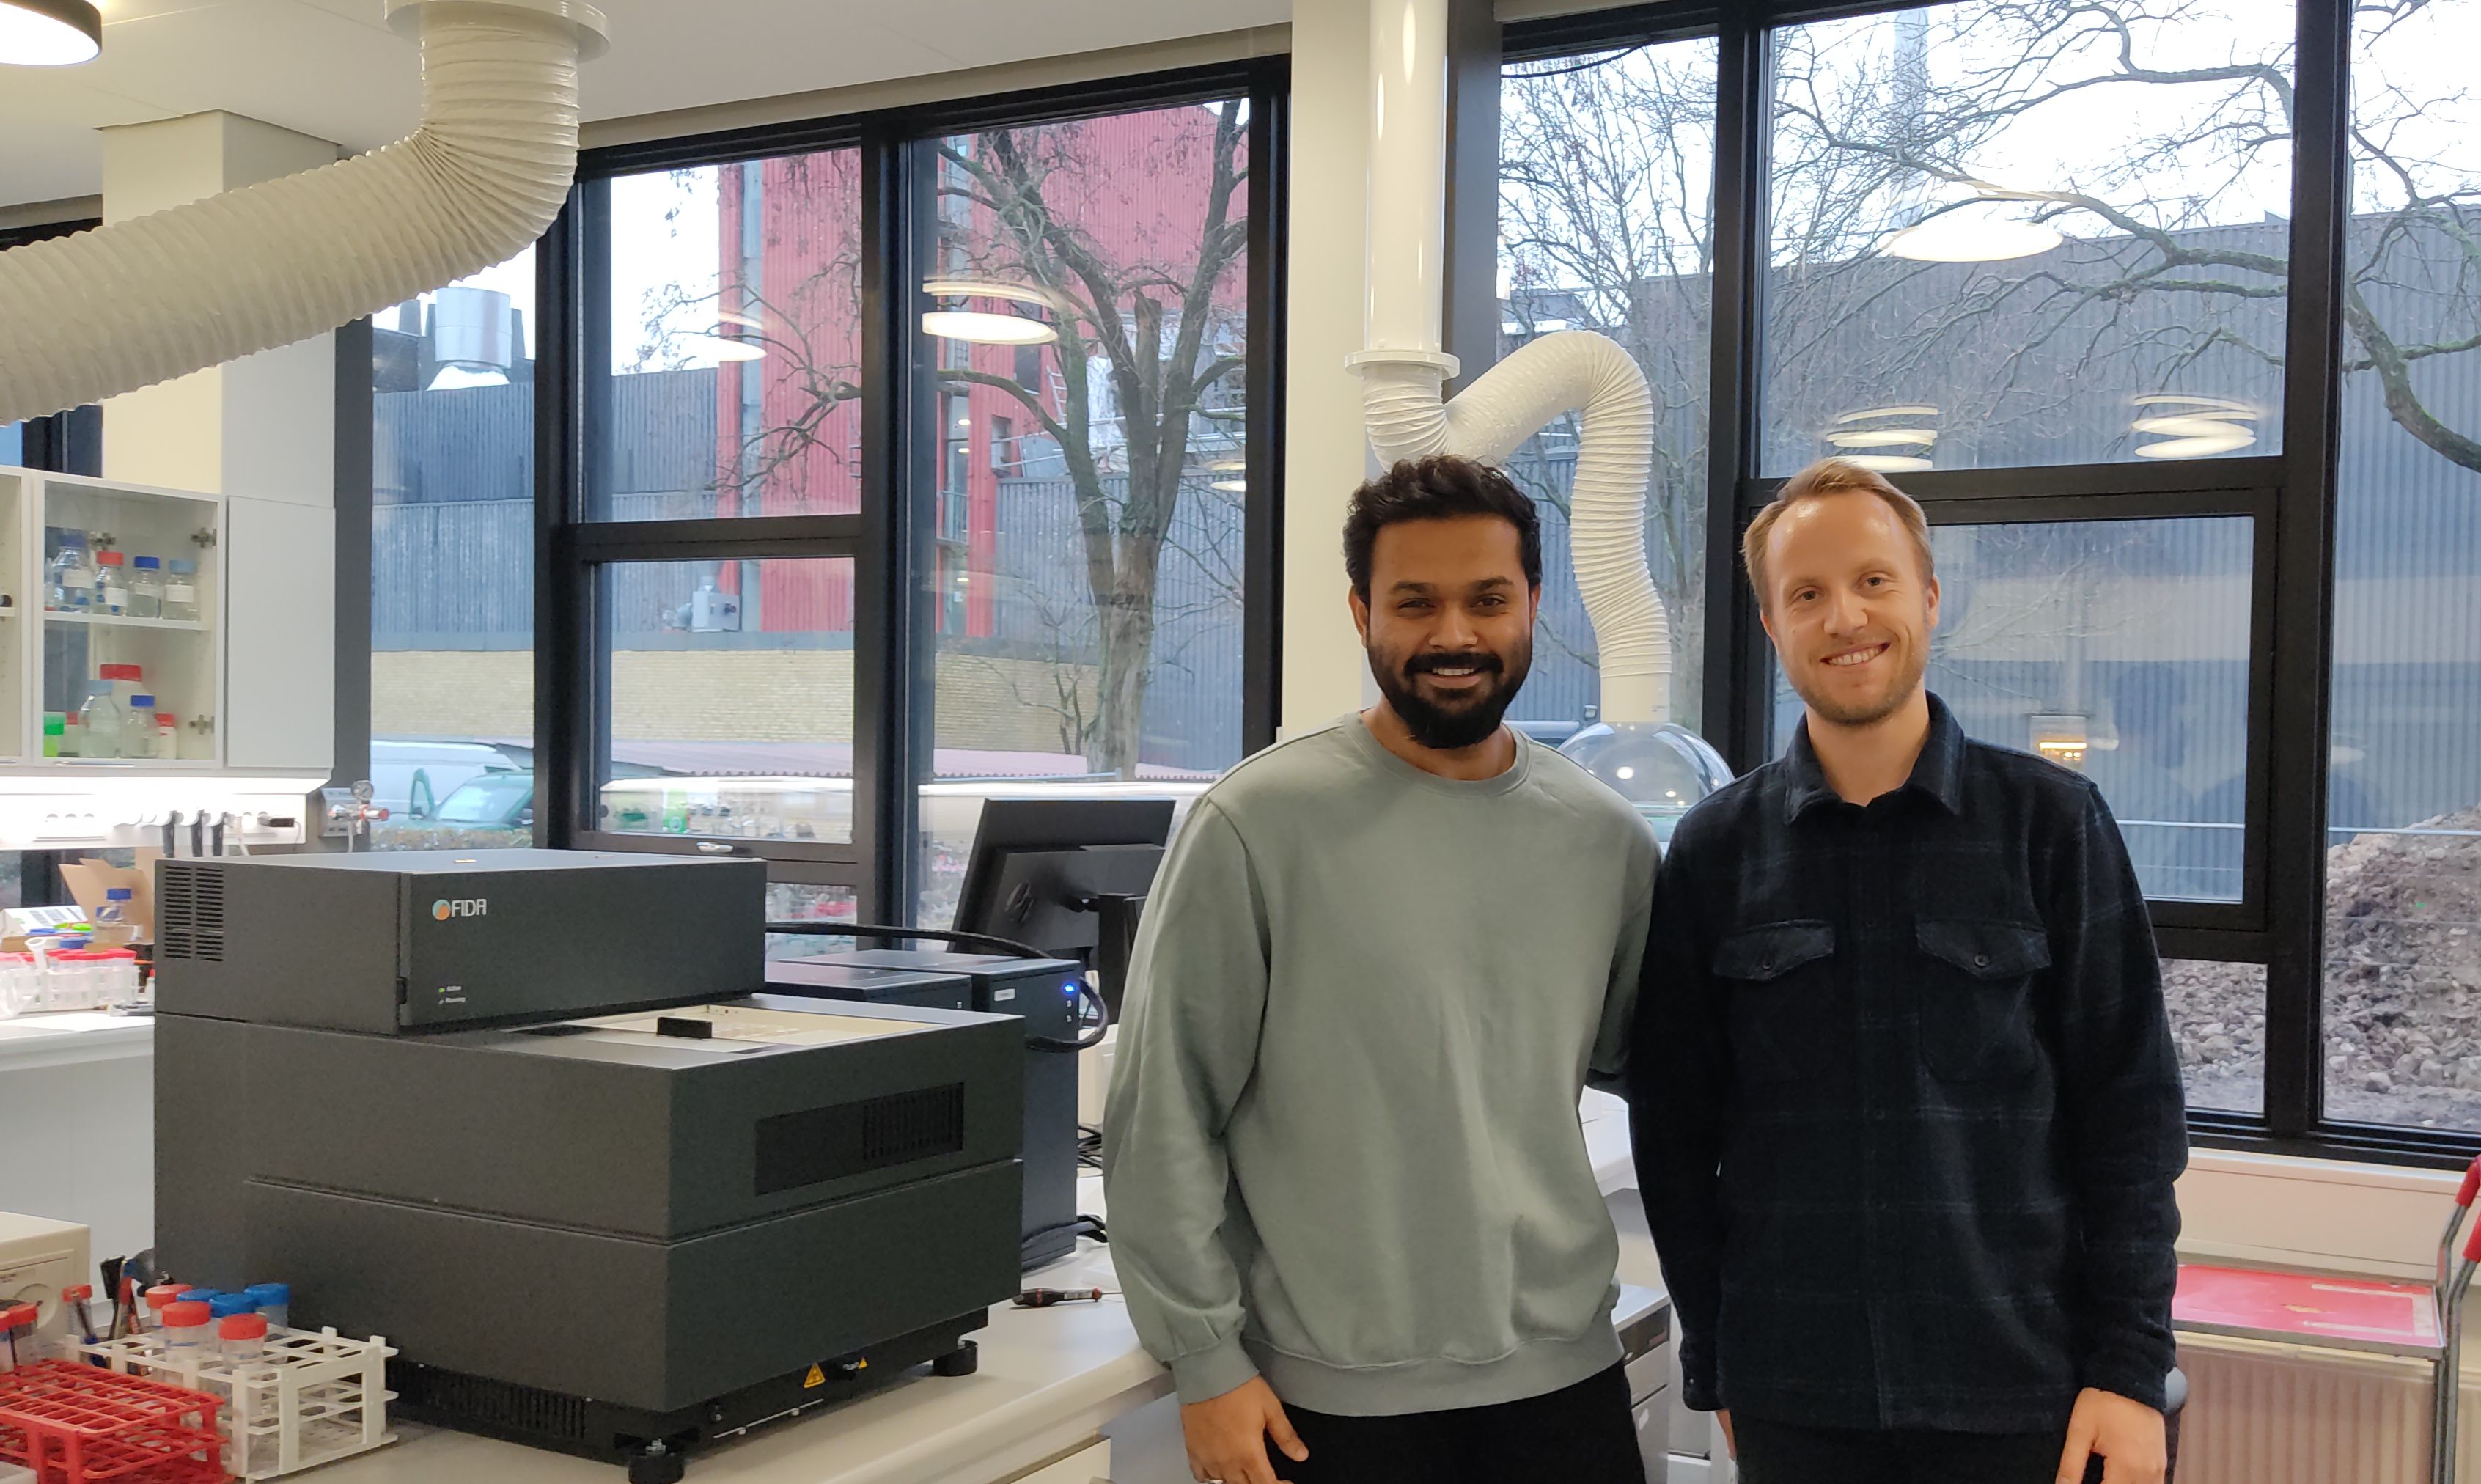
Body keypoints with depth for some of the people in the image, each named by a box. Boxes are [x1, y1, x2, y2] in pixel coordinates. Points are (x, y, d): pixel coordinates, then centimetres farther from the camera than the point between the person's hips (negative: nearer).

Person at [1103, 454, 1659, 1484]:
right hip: (1333, 1397, -3)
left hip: (1566, 1373, 4)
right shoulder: (1257, 827, -10)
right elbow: (1163, 1118, -7)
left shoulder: (1608, 840, 2)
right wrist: (1206, 1359, -8)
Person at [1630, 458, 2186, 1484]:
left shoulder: (2051, 821, -2)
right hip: (1791, 1396, 1)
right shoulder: (1714, 851, 1)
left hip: (2022, 1393, -1)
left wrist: (2132, 1366, -5)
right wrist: (1712, 1364, 4)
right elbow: (1676, 1123, 5)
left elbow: (2129, 1108, -1)